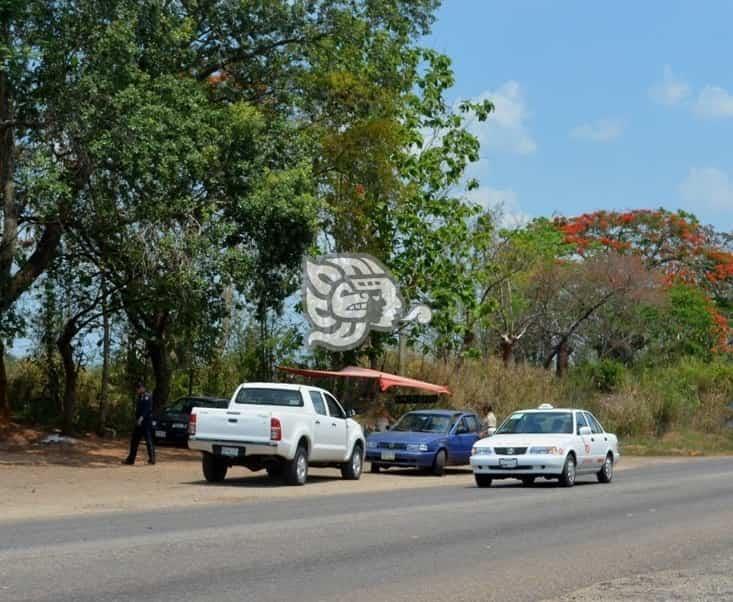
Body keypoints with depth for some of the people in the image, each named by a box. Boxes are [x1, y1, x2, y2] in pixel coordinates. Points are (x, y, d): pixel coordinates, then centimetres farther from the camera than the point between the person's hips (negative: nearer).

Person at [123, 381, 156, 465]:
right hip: (139, 422, 9)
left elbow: (147, 409, -20)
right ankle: (131, 459, 11)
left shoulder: (147, 397, -10)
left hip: (146, 422, -9)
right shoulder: (139, 397, 16)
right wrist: (137, 419, 15)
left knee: (148, 440, -4)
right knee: (134, 440, 7)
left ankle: (152, 458, 2)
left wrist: (142, 417, -28)